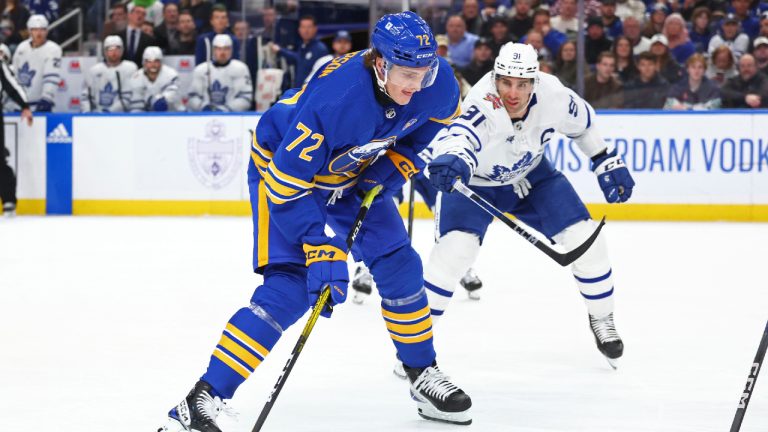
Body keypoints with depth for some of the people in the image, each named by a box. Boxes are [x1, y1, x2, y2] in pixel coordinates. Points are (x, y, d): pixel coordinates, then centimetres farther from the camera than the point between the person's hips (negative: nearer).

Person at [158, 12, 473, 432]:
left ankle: (424, 376, 25)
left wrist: (394, 164, -6)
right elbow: (286, 185, -35)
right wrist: (321, 251, -37)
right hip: (281, 165, -7)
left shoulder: (437, 83, -23)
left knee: (398, 265, 3)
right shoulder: (333, 98, -41)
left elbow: (436, 115, 5)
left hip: (354, 170, 7)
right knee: (290, 286, -19)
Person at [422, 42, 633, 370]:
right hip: (473, 182, -4)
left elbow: (582, 122, -1)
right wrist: (452, 160, -85)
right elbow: (460, 137, -63)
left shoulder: (553, 96, -25)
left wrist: (607, 163, 4)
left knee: (585, 240, -4)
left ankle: (601, 318, 22)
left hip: (529, 175, 4)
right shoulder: (482, 107, -40)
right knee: (456, 248, -25)